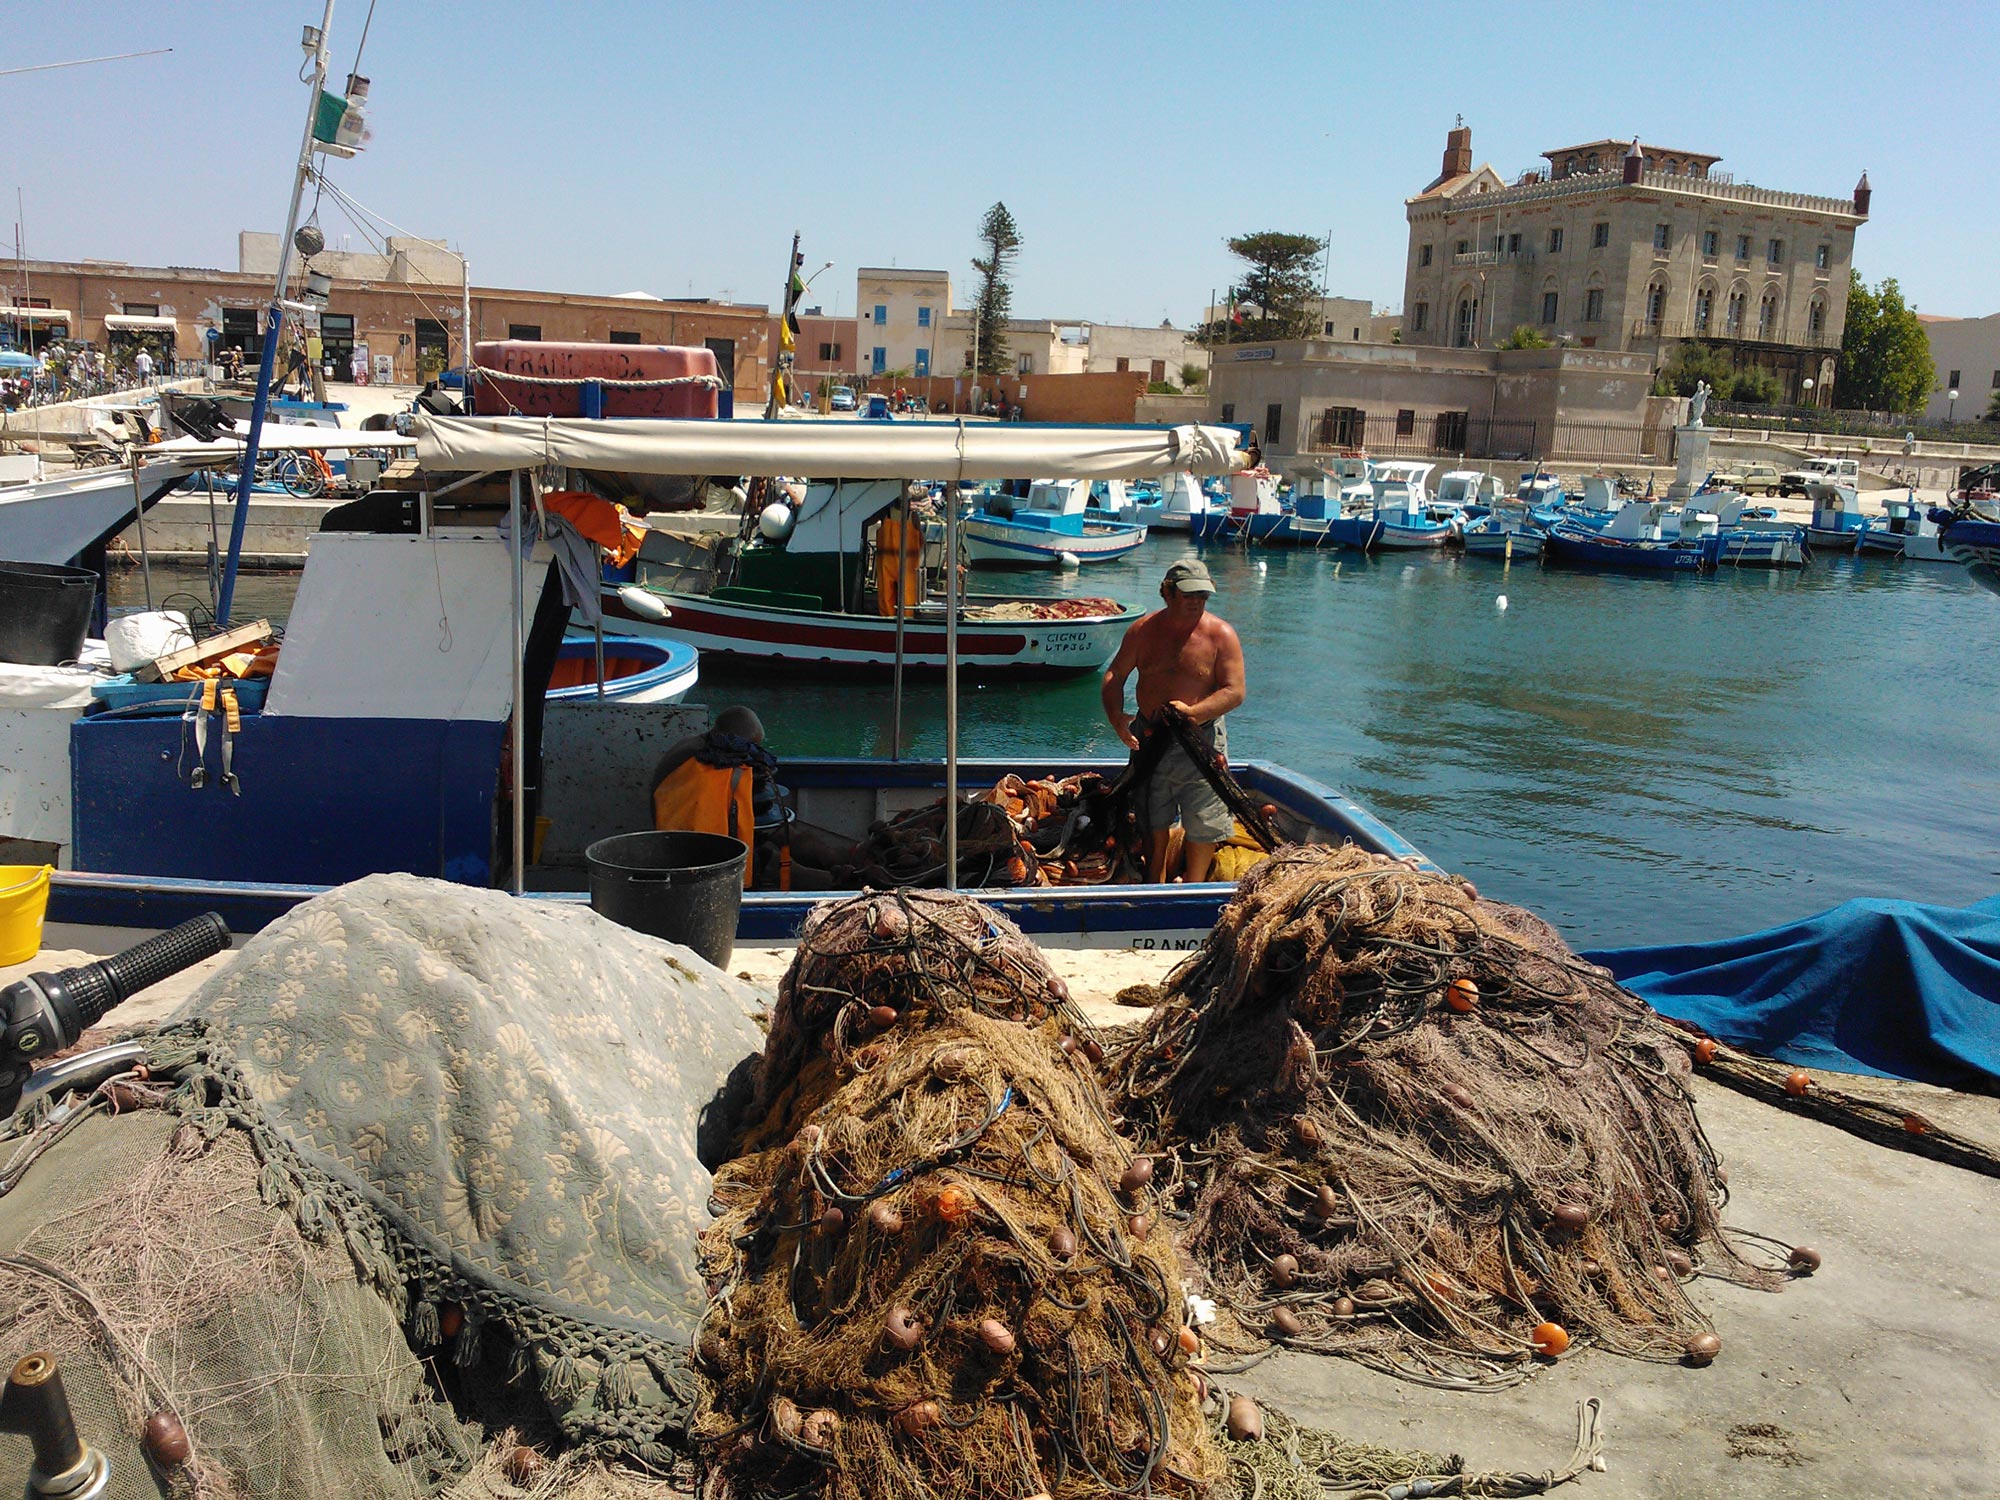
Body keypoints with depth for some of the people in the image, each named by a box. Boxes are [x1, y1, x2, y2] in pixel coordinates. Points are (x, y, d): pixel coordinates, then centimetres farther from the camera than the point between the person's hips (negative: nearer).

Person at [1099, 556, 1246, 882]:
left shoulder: (1221, 635, -8)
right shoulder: (1144, 630, 0)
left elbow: (1235, 691, -12)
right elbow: (1114, 675, 5)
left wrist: (1193, 713, -25)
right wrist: (1116, 717, -13)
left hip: (1200, 739, -2)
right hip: (1149, 737, 3)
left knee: (1202, 823, 1)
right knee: (1153, 822, 12)